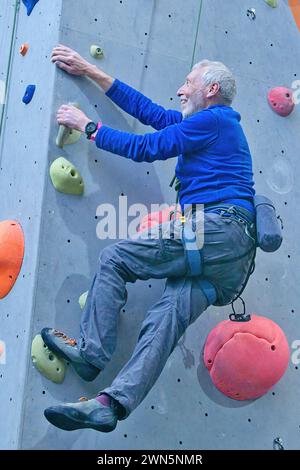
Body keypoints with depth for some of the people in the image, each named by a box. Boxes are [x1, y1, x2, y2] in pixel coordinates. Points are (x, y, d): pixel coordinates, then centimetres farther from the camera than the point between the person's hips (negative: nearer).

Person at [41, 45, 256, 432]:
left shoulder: (212, 119, 0)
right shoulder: (216, 123, 29)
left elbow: (145, 148, -4)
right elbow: (146, 109, 29)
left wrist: (86, 125, 8)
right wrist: (89, 71, 30)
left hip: (215, 228, -9)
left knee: (113, 259, -5)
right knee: (166, 316, -5)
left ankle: (90, 352, -3)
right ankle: (112, 404, -12)